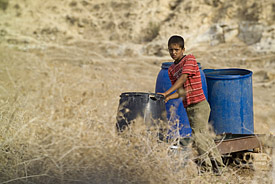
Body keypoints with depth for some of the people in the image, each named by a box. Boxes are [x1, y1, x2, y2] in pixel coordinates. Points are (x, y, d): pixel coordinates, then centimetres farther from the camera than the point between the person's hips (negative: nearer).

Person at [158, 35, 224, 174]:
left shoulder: (189, 59, -6)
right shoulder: (171, 69, 13)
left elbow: (183, 78, -20)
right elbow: (181, 92, 8)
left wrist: (166, 93, -27)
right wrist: (168, 98, -12)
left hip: (200, 105, -7)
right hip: (189, 108, 7)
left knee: (197, 135, -12)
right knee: (204, 135, 11)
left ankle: (206, 165, -4)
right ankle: (217, 164, 18)